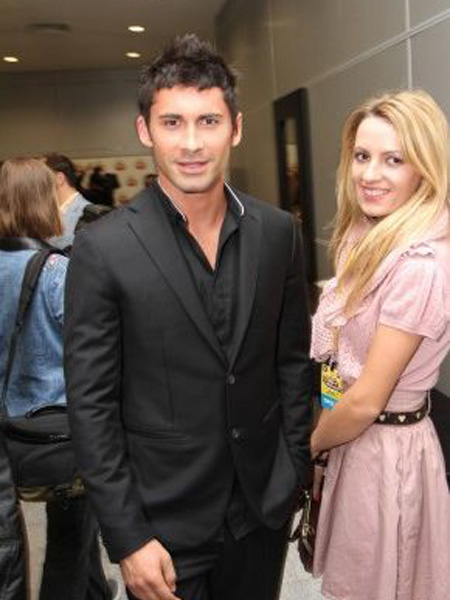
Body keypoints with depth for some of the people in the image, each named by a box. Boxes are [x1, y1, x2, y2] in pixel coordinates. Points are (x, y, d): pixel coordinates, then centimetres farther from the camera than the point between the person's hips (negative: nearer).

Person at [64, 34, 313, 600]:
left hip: (264, 507, 4)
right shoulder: (102, 248, -15)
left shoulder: (277, 232, -4)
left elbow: (293, 359, 4)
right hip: (164, 523, -3)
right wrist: (127, 538, -12)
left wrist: (293, 471, 4)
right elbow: (91, 404, -12)